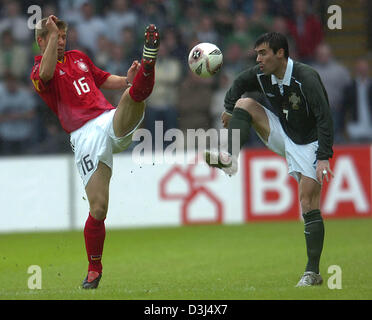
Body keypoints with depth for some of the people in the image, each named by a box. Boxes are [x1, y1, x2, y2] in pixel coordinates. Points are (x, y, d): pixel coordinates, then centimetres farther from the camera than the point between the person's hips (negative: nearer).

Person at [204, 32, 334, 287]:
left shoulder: (306, 78, -27)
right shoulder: (261, 75, -7)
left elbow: (325, 118, -29)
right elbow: (240, 83, 17)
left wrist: (324, 158, -35)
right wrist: (230, 108, 2)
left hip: (309, 144, -6)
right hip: (283, 136, 6)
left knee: (309, 206, -13)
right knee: (245, 104, -10)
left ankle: (313, 272, -8)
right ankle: (229, 158, -25)